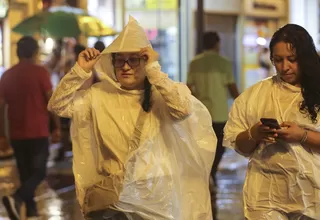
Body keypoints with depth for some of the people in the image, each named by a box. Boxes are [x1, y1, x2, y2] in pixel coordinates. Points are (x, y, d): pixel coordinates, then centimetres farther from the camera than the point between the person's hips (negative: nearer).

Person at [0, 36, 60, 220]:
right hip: (38, 132, -5)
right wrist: (57, 127, -1)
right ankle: (16, 199, -24)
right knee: (39, 172, -1)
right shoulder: (40, 72, -7)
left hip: (17, 134, 5)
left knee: (25, 174, 14)